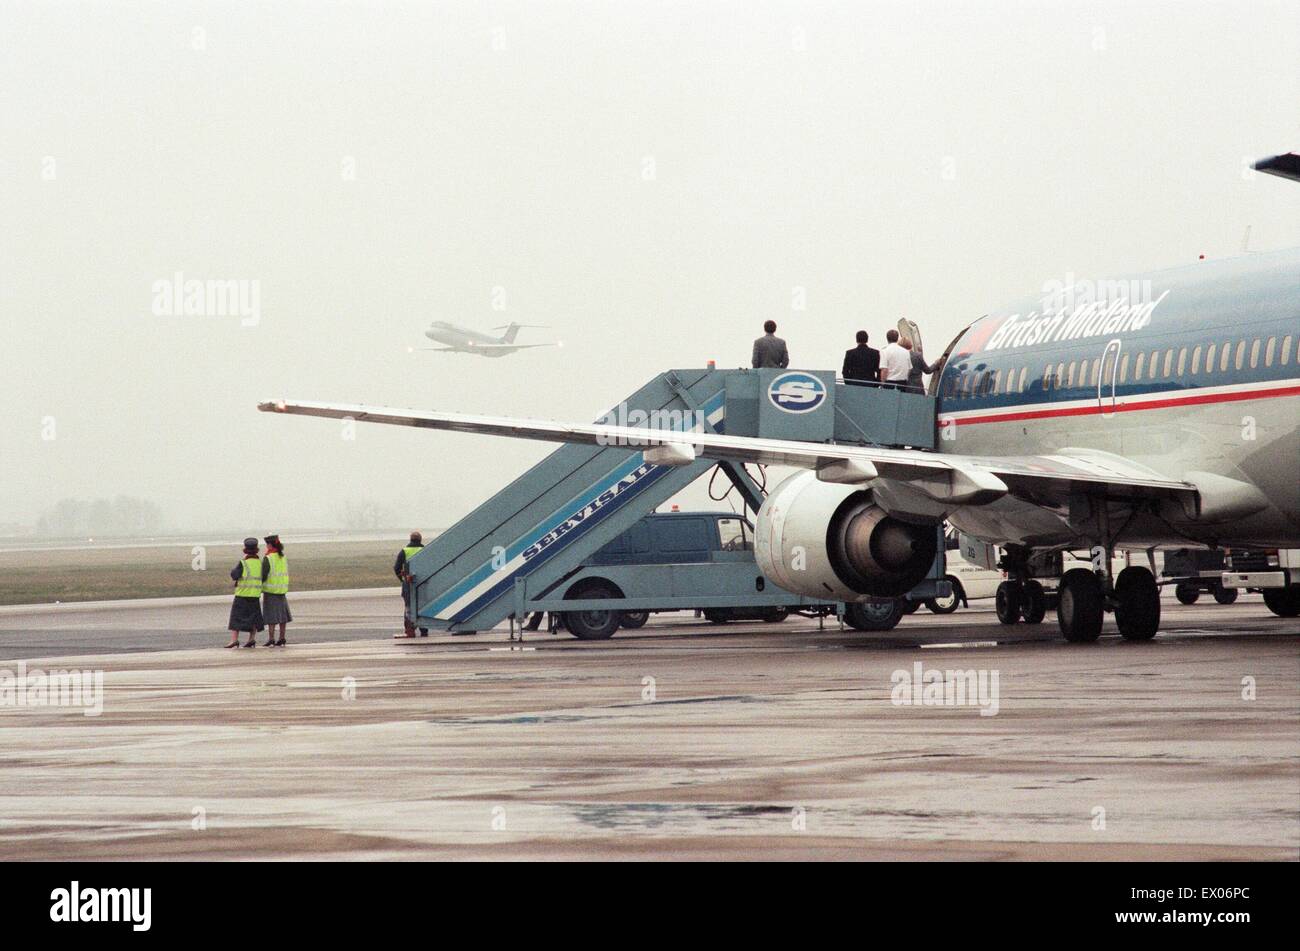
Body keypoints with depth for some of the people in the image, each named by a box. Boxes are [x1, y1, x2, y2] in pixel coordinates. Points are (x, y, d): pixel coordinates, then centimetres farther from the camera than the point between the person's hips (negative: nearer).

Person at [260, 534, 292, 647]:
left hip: (270, 590, -6)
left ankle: (271, 639, -6)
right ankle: (282, 639, 13)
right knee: (282, 616, 11)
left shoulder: (267, 559, -14)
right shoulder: (284, 558, 5)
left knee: (271, 617, -3)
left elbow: (263, 576, -15)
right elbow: (286, 574, 10)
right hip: (282, 590, 6)